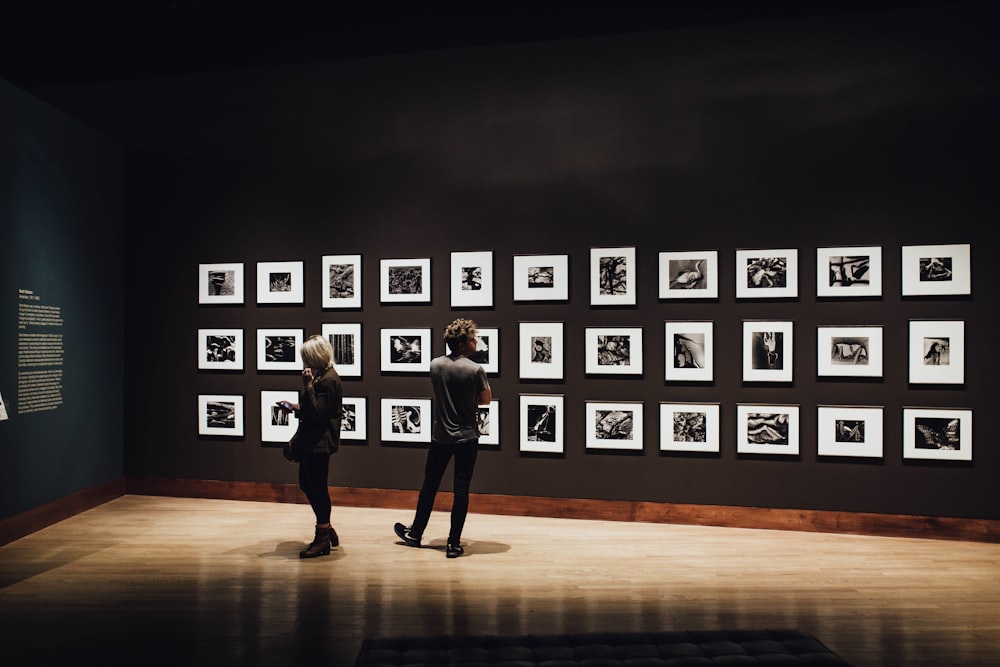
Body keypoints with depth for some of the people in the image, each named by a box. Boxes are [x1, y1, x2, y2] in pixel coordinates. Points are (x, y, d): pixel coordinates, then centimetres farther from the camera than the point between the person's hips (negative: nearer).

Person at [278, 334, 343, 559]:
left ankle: (322, 539, 11)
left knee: (317, 487, -2)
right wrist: (296, 407, 11)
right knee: (306, 484, 17)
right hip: (312, 441, 11)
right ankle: (327, 531, 28)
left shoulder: (329, 380, -18)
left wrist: (307, 385, -27)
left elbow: (316, 411, -23)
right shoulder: (320, 376, 14)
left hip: (319, 443, -11)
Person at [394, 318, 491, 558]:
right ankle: (454, 543, 10)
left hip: (440, 436, 4)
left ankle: (415, 533, 31)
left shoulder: (435, 365, -1)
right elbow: (486, 399, -4)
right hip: (467, 438, -4)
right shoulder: (475, 370, -15)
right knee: (461, 489, 4)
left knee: (429, 485, 17)